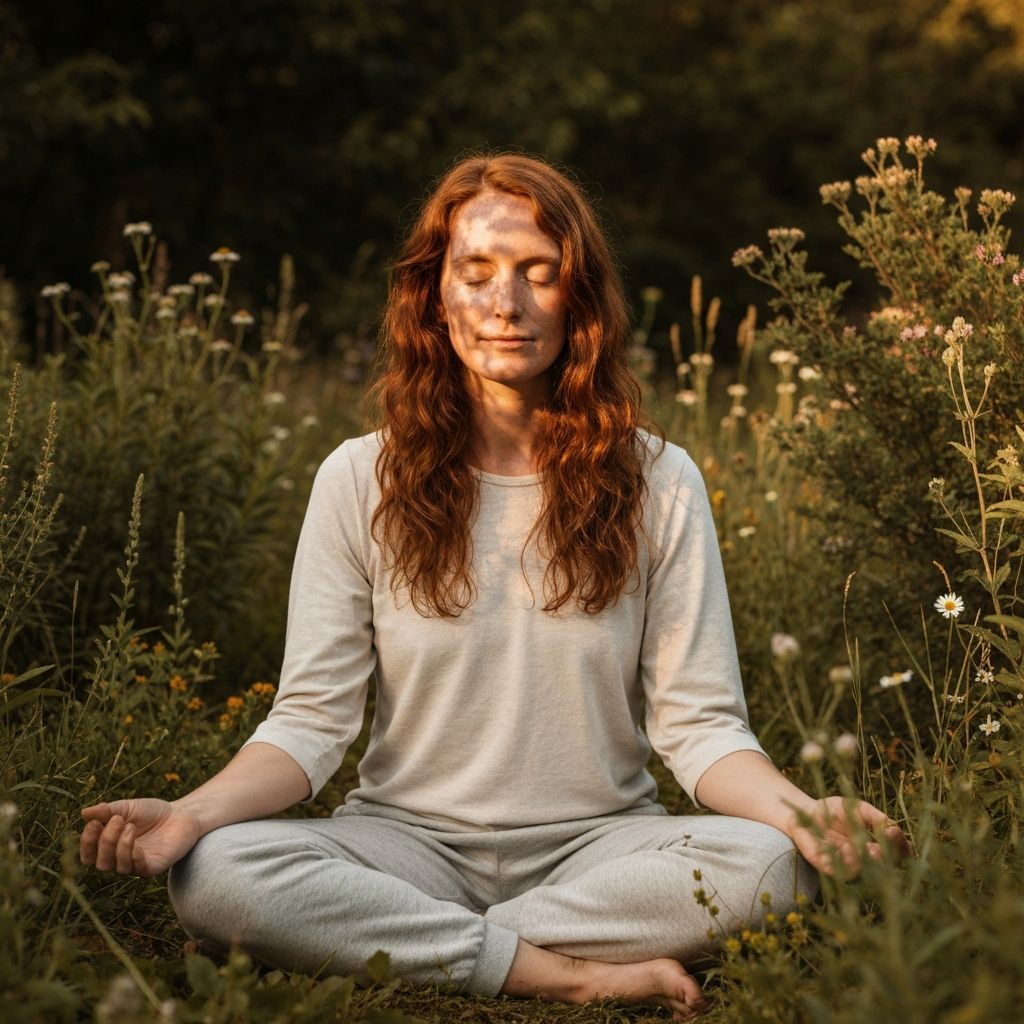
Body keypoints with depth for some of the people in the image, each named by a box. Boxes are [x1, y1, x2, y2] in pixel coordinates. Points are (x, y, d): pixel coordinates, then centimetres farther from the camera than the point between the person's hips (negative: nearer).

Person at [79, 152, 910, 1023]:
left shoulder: (657, 483, 1)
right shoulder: (359, 480, 2)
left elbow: (698, 723, -3)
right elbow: (311, 719, -3)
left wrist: (793, 809, -24)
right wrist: (194, 812, -22)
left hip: (600, 842, 0)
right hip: (408, 841, 0)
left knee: (764, 861, -31)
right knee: (215, 873, -29)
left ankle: (410, 944, -19)